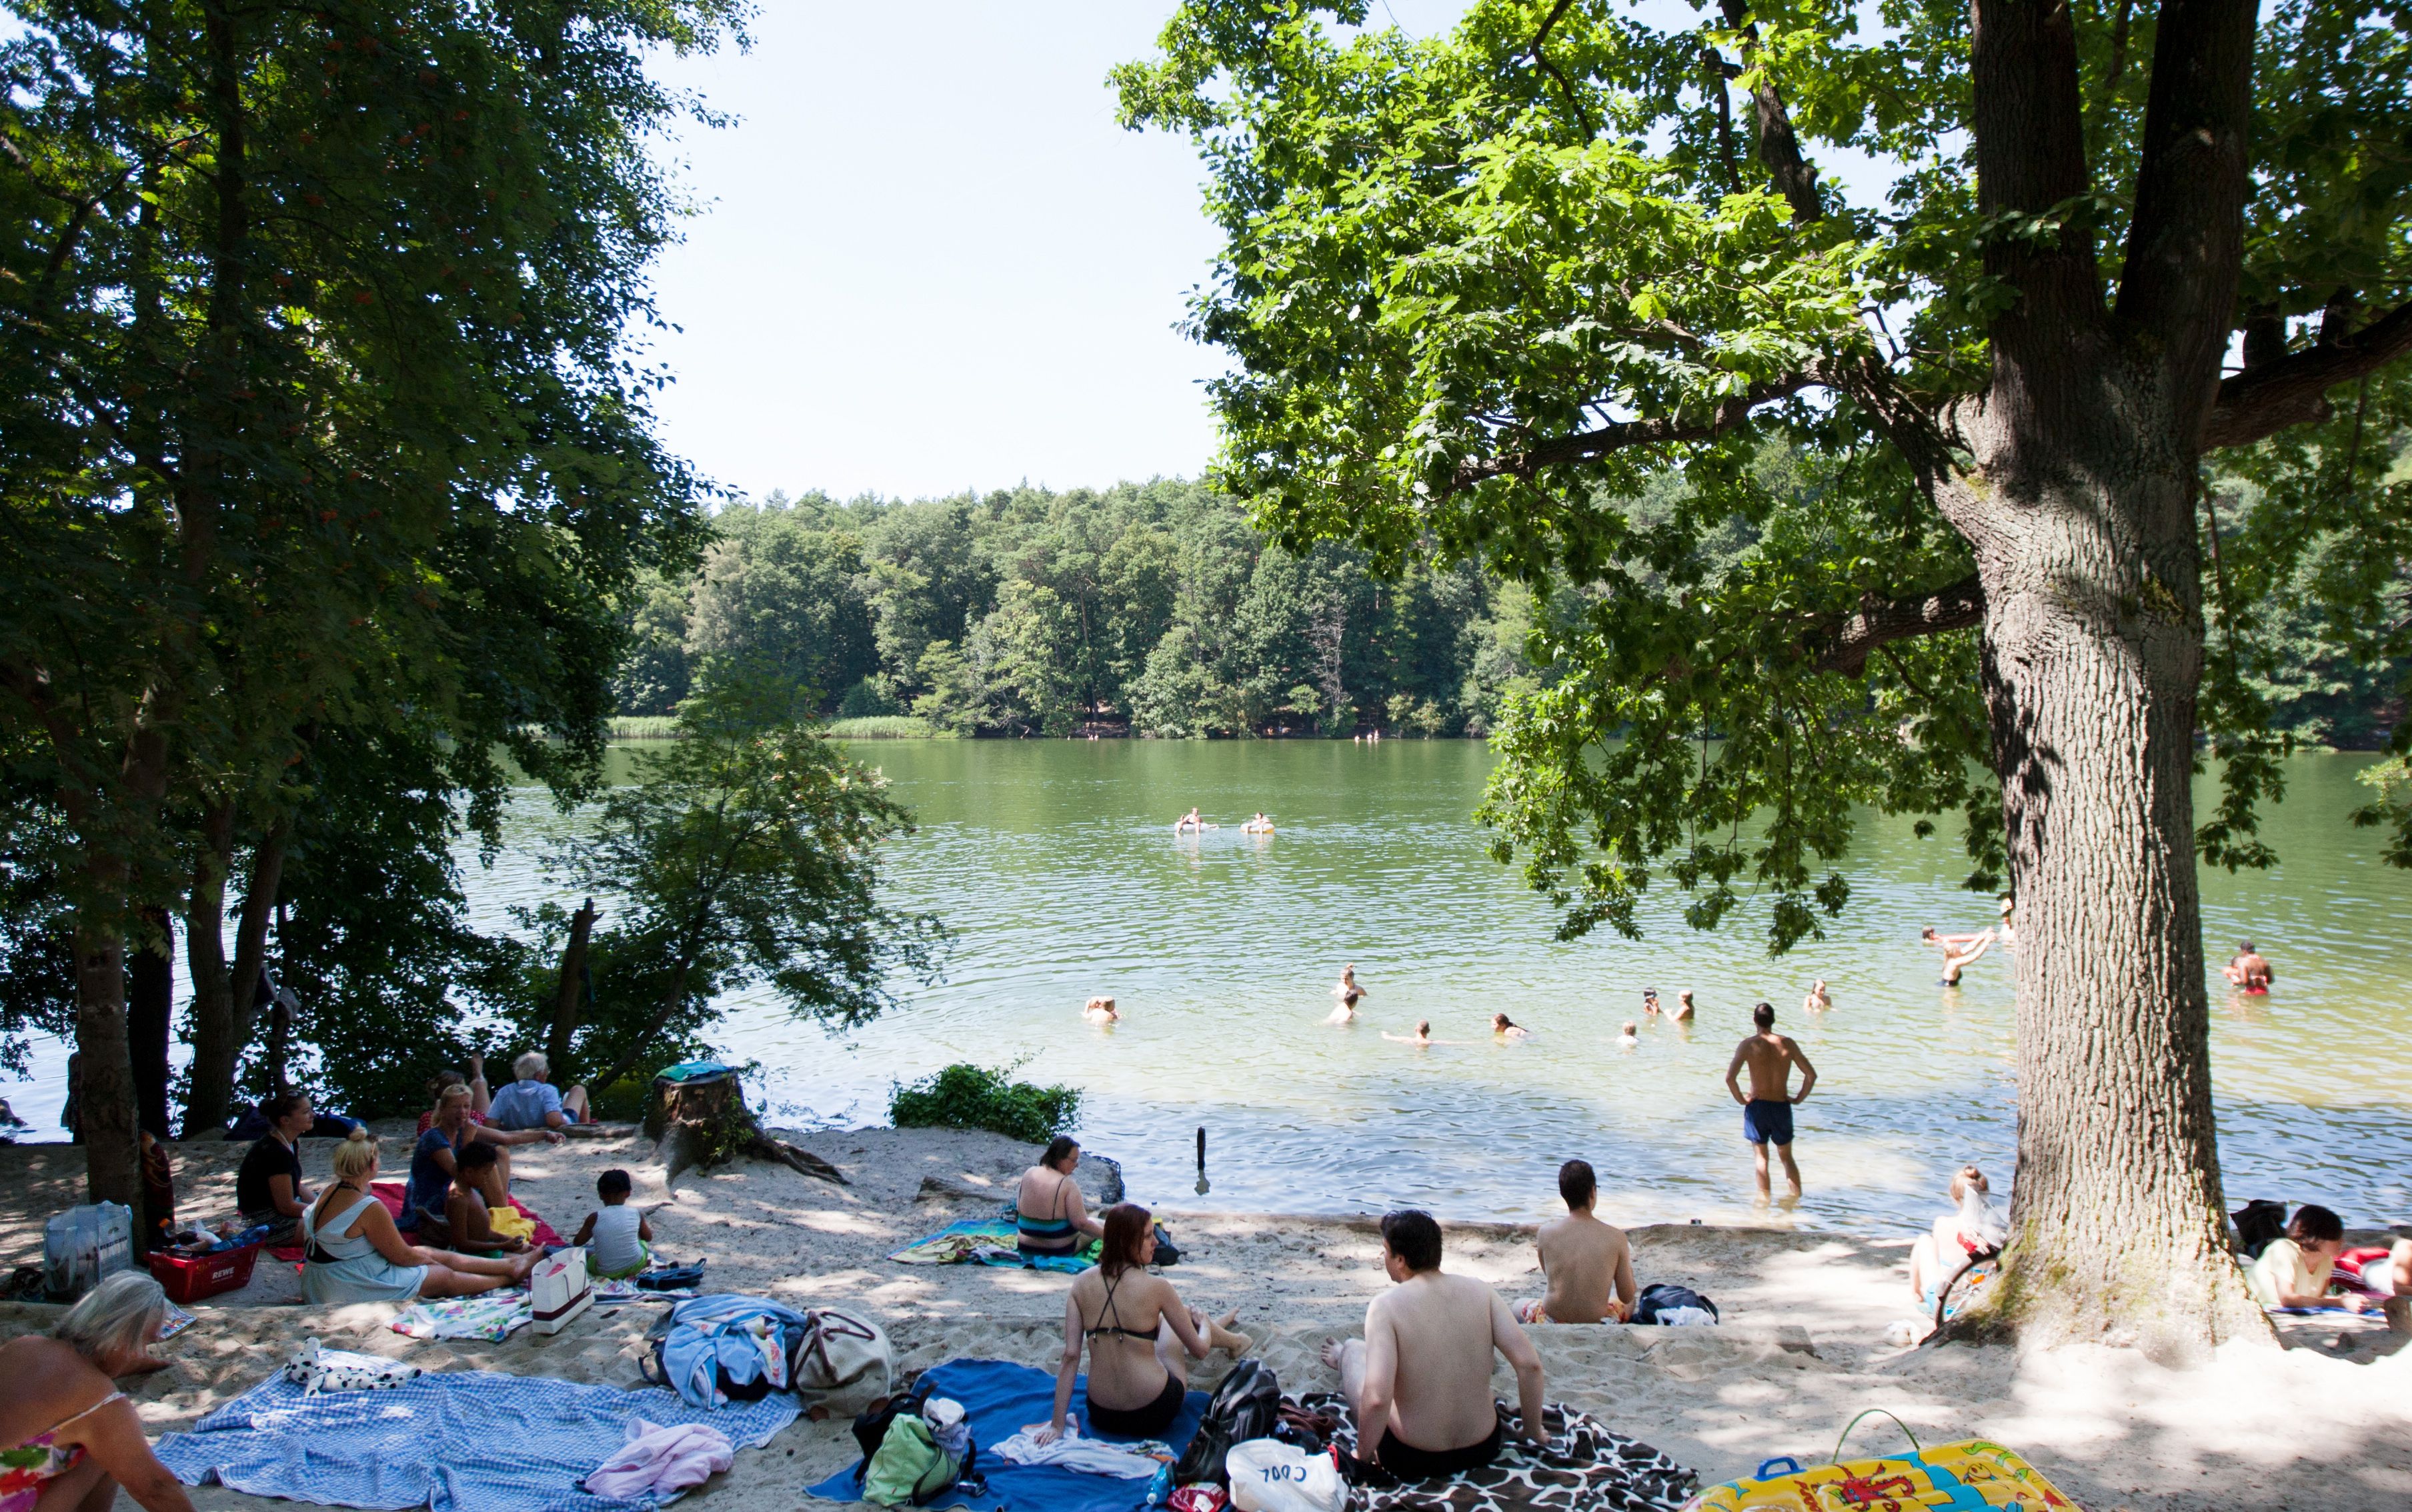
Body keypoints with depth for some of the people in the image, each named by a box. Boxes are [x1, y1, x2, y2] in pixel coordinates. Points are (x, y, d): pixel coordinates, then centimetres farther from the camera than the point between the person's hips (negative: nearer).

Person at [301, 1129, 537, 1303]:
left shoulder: (330, 1193, 1)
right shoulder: (369, 1208, -27)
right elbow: (403, 1256, -17)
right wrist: (428, 1260, 5)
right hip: (352, 1290, -9)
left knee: (436, 1254, 14)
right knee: (446, 1276, 7)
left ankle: (511, 1264, 25)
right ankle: (510, 1277, 27)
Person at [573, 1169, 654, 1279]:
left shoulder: (595, 1217, -12)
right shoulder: (637, 1213, -8)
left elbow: (577, 1242, 2)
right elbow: (648, 1237, 9)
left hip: (606, 1272, -3)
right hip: (635, 1266, 3)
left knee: (582, 1253, 26)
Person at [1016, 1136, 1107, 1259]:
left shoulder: (1029, 1173, -4)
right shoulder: (1067, 1184, -21)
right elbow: (1081, 1223, -22)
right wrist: (1107, 1234, -12)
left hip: (1025, 1248, 6)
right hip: (1060, 1252, -6)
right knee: (1097, 1225, 18)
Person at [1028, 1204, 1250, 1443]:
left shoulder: (1083, 1283, -6)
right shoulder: (1156, 1287, -16)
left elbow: (1070, 1356, -6)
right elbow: (1200, 1351, -6)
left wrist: (1057, 1424, -2)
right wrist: (1204, 1324, 18)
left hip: (1102, 1416, 4)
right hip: (1154, 1414, -4)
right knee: (1185, 1314, 25)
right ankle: (1233, 1341, 55)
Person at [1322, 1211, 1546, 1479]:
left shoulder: (1386, 1306, -22)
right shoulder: (1479, 1291, -9)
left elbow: (1376, 1399, -31)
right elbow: (1529, 1364, -12)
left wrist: (1363, 1455, -13)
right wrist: (1534, 1432, 4)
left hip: (1410, 1460, -3)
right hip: (1483, 1451, 4)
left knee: (1354, 1348, 22)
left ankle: (1343, 1359, 57)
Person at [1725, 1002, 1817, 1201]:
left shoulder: (1748, 1045, -11)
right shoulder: (1787, 1043, -3)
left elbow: (1730, 1078, -20)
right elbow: (1811, 1075, -1)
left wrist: (1742, 1100, -7)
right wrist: (1799, 1098, 7)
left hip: (1757, 1106, -2)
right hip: (1782, 1107, 2)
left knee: (1761, 1157, 10)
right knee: (1787, 1157, 18)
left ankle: (1764, 1199, 13)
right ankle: (1798, 1198, 20)